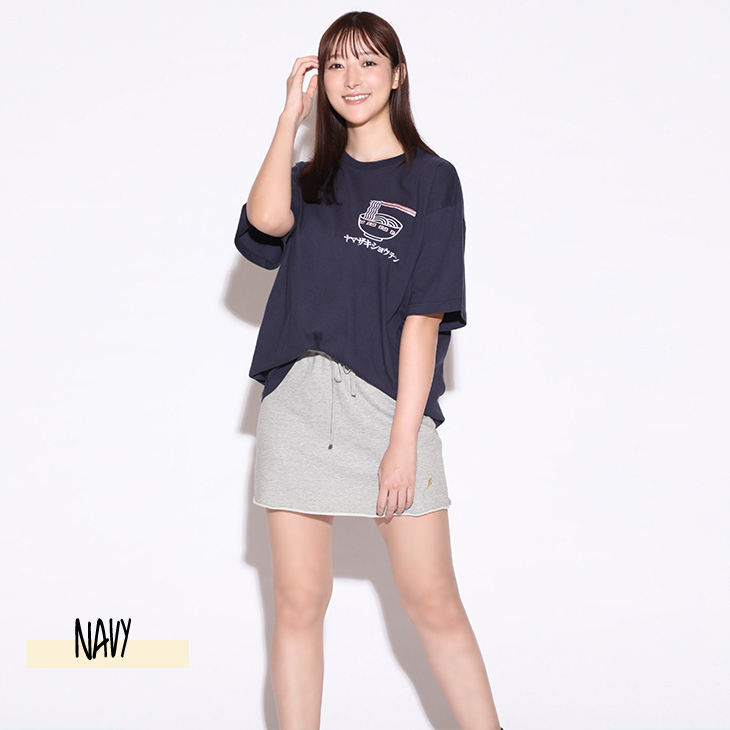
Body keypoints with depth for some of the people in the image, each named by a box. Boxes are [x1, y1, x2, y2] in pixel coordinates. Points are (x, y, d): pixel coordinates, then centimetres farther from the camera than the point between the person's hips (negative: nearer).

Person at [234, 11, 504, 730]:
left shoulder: (430, 178, 4)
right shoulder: (311, 178, 17)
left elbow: (424, 313, -5)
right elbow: (266, 220, -8)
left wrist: (403, 439, -12)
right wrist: (291, 113, -1)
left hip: (389, 401, -3)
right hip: (297, 400, 3)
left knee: (432, 601, -2)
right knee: (298, 601, 4)